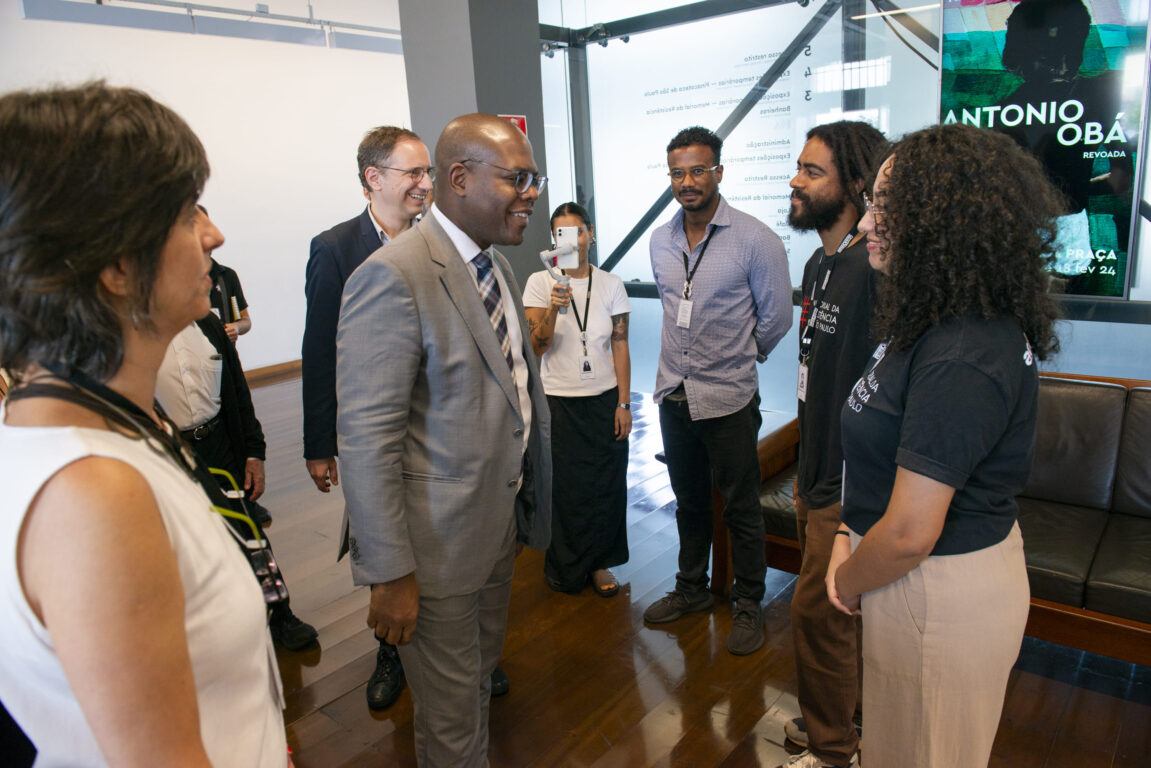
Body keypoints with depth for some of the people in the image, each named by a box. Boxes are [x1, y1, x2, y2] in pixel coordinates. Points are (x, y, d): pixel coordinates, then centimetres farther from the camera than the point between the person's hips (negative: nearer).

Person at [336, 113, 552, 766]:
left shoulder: (497, 265, 6)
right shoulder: (394, 277, -23)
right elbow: (367, 440, -23)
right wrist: (390, 575, -20)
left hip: (500, 516, 9)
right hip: (441, 540, -8)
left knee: (483, 670, 28)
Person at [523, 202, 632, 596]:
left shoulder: (611, 284, 2)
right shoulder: (539, 282, -3)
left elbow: (620, 347, 3)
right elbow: (537, 346, -9)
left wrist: (624, 404, 0)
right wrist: (553, 308, -27)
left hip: (605, 400, 2)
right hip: (558, 401, -1)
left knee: (606, 485, 6)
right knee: (564, 486, 5)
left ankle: (599, 562, 28)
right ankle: (567, 568, 27)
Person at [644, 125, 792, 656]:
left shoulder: (754, 239, -11)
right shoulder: (660, 240, 5)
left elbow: (776, 317, -3)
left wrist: (737, 358, 8)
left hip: (728, 398, -5)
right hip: (673, 393, 5)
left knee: (740, 507, 7)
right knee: (689, 500, 18)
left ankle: (748, 604, 25)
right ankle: (692, 588, 36)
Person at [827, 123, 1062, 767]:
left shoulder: (959, 360, -30)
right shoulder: (947, 322, 2)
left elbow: (910, 534, -29)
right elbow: (893, 452, 9)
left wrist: (848, 583, -10)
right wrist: (849, 536, 1)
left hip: (941, 594, -9)